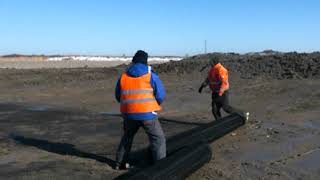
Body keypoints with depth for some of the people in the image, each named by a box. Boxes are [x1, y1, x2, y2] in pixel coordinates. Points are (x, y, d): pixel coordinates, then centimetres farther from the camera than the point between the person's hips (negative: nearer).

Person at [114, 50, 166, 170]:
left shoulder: (123, 76, 8)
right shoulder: (151, 76, -2)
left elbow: (118, 96, 16)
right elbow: (161, 95, -4)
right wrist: (153, 104, 16)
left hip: (129, 114, 4)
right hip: (147, 114, -4)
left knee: (127, 137, 26)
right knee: (158, 138, 5)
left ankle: (120, 163, 32)